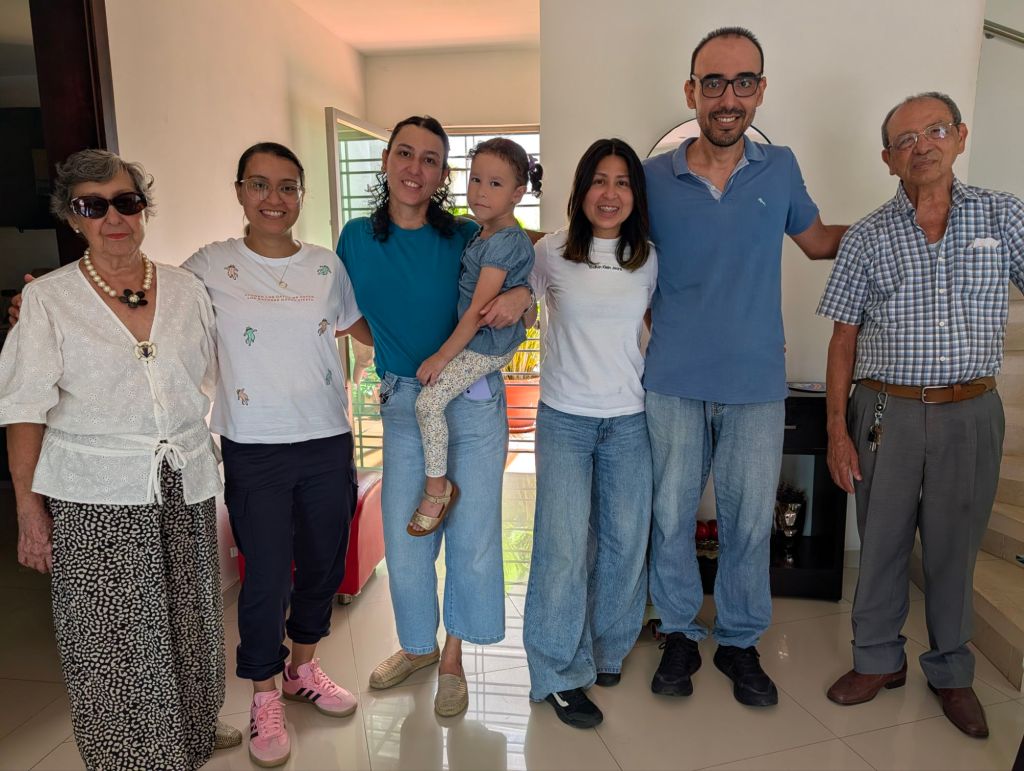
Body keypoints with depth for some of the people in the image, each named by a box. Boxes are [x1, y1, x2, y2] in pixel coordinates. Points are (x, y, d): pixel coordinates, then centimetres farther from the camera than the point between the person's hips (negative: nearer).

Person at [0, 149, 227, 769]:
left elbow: (214, 373, 14)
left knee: (190, 627, 13)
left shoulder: (186, 288, 5)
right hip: (95, 503, -2)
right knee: (111, 643, 4)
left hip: (186, 487, 3)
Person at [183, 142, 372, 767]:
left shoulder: (327, 266, 5)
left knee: (324, 565, 15)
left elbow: (362, 328, 17)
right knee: (267, 577, 3)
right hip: (255, 450, -3)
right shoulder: (210, 268, -3)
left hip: (328, 441, 3)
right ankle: (265, 696, 29)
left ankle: (303, 667, 41)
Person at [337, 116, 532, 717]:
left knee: (472, 536, 6)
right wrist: (398, 357, 3)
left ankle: (453, 658, 29)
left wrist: (522, 295, -19)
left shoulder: (466, 237, -4)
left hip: (473, 401, -1)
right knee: (404, 538, 9)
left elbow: (526, 266, 3)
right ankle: (417, 645, 37)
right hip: (404, 405, 2)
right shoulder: (357, 237, 2)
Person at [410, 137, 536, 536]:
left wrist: (442, 355, -19)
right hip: (477, 337, 11)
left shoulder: (504, 243, -22)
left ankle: (437, 487, -1)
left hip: (488, 344, -11)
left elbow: (479, 311, -24)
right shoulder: (483, 234, 7)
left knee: (429, 401, -16)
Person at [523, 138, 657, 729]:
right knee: (564, 545, -5)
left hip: (629, 418, 3)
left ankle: (608, 648, 33)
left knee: (625, 540, 9)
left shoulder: (648, 260, 5)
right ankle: (561, 673, 13)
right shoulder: (553, 253, -2)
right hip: (565, 417, -2)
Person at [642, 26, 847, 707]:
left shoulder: (780, 168, 3)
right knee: (671, 516, 10)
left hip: (757, 383, 1)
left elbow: (817, 240, 19)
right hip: (675, 382, 0)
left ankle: (741, 642, 32)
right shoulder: (654, 179, -1)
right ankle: (681, 633, 32)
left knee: (749, 523, 10)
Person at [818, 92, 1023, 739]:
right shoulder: (867, 237, 2)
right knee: (881, 542, 11)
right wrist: (837, 431, -3)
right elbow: (844, 339, 2)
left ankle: (951, 671, 32)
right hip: (887, 412, 0)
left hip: (970, 414, 0)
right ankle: (880, 659, 31)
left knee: (955, 549, 12)